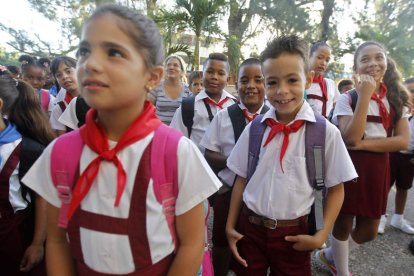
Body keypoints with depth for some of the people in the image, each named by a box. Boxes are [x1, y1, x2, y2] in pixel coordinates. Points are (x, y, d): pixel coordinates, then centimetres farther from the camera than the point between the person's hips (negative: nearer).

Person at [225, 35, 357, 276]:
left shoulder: (326, 132, -11)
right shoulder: (254, 128, -5)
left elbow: (336, 188, -2)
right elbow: (242, 178, 1)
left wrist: (321, 235, -9)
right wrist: (230, 225, 3)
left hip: (293, 234, -1)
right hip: (249, 227, 2)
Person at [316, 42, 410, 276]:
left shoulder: (396, 100, 5)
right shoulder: (347, 99, -9)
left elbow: (403, 141, -5)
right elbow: (350, 138, -23)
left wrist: (364, 144, -19)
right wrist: (364, 95, -22)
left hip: (378, 170, 5)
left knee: (369, 232, 16)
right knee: (344, 225, 12)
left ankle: (329, 255, 42)